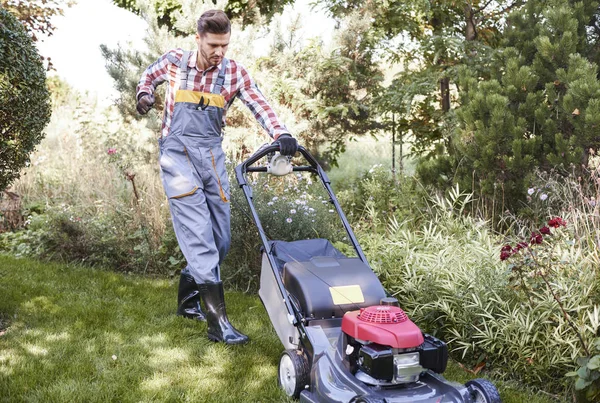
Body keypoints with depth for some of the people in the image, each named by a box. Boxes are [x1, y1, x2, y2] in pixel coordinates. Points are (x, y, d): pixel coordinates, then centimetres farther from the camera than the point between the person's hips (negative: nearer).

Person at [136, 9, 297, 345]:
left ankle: (188, 299, 29)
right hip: (178, 152, -4)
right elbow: (149, 76, 20)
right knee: (199, 234, -15)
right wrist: (145, 94, -2)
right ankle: (217, 320, -16)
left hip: (212, 154, 4)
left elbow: (260, 105, -9)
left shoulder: (234, 72, 2)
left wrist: (281, 134, -27)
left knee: (220, 239, 8)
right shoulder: (174, 61, 0)